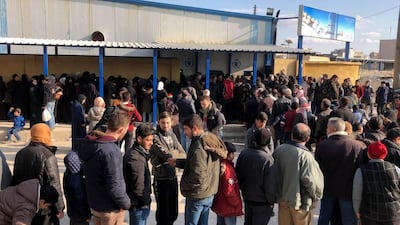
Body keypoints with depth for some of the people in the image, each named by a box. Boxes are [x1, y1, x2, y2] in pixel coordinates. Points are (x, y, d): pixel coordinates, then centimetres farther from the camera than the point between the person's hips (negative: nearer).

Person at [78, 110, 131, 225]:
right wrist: (126, 203, -11)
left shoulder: (90, 144, -3)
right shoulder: (111, 151, -29)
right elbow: (114, 187, -27)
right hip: (110, 209, -7)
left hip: (94, 203, 8)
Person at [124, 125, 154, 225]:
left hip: (141, 203, 10)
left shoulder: (140, 153, 8)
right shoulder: (135, 158, -24)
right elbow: (138, 185, -25)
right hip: (139, 205, -10)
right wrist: (147, 201, -12)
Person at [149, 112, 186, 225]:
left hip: (173, 177, 6)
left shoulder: (172, 135, 9)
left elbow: (183, 155, 2)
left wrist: (172, 154, -16)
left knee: (173, 212, 17)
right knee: (163, 212, 6)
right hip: (161, 179, -6)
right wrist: (176, 153, -7)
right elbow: (167, 155, -23)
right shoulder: (155, 137, -12)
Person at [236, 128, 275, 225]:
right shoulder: (267, 159, -26)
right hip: (262, 202, -5)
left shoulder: (243, 153, -8)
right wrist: (271, 200, -5)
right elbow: (269, 184, -21)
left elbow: (238, 174, 3)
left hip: (247, 198, 5)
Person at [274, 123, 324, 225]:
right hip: (299, 201, -5)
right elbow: (311, 179, -24)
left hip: (282, 198, 5)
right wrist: (316, 196, -4)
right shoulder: (305, 155, -24)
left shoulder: (279, 149, -7)